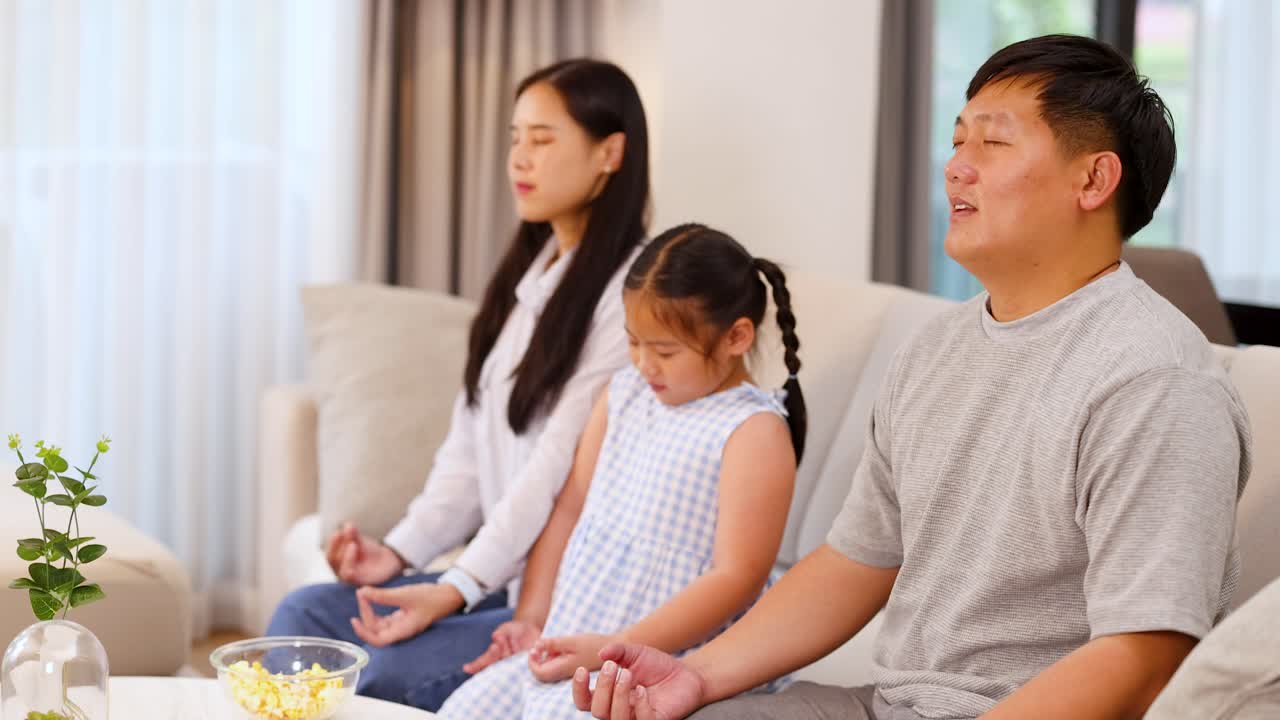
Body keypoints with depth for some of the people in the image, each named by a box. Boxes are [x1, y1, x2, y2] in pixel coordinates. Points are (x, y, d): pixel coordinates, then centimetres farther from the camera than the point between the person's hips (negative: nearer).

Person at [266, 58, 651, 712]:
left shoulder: (629, 292, -13)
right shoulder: (527, 274, 15)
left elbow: (561, 469, -19)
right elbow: (469, 450, 12)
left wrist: (456, 591, -24)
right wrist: (400, 551, -1)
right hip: (499, 577, 8)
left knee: (394, 671, -25)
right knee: (304, 616, -6)